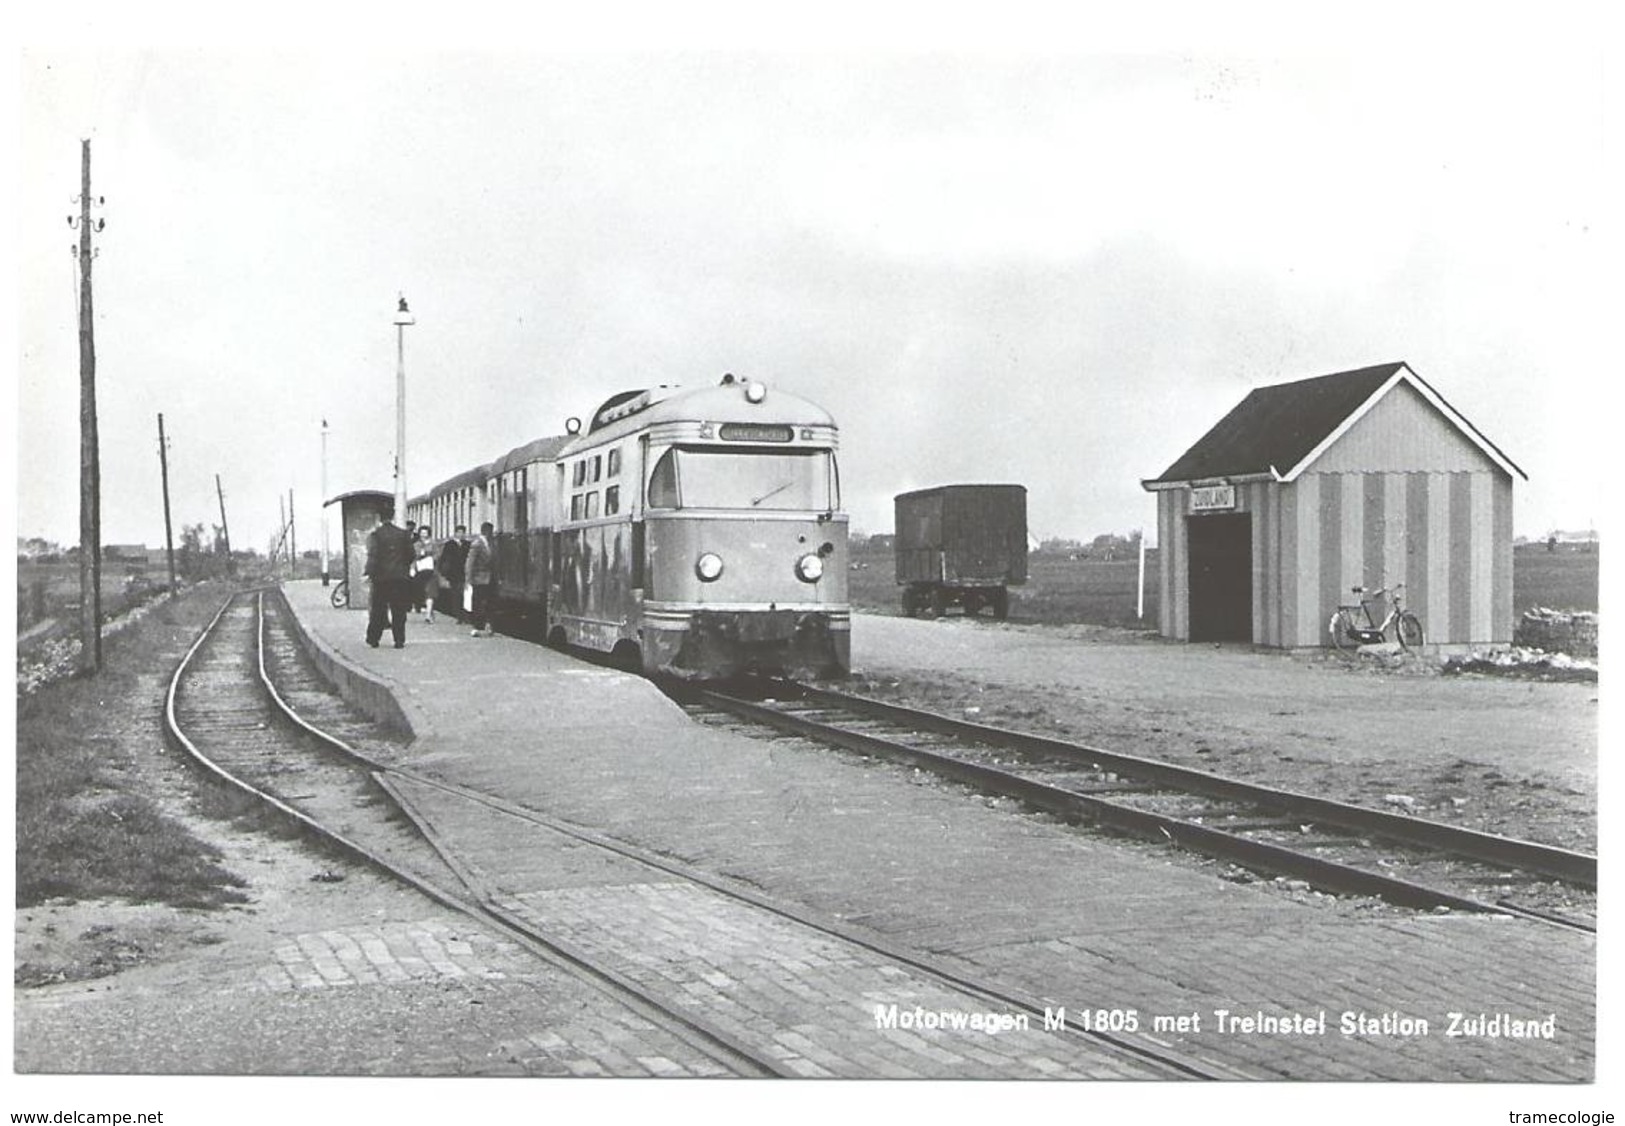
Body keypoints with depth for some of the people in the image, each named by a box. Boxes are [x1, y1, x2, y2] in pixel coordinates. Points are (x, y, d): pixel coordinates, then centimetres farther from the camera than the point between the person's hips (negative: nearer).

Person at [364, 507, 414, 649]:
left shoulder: (375, 534, -6)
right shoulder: (403, 533, 0)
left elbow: (372, 556, -13)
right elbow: (410, 554, 4)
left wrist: (370, 573, -9)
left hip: (381, 577, -1)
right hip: (400, 577, 1)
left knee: (378, 610, 8)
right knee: (399, 611, 4)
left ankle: (373, 639, 11)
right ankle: (399, 640, 1)